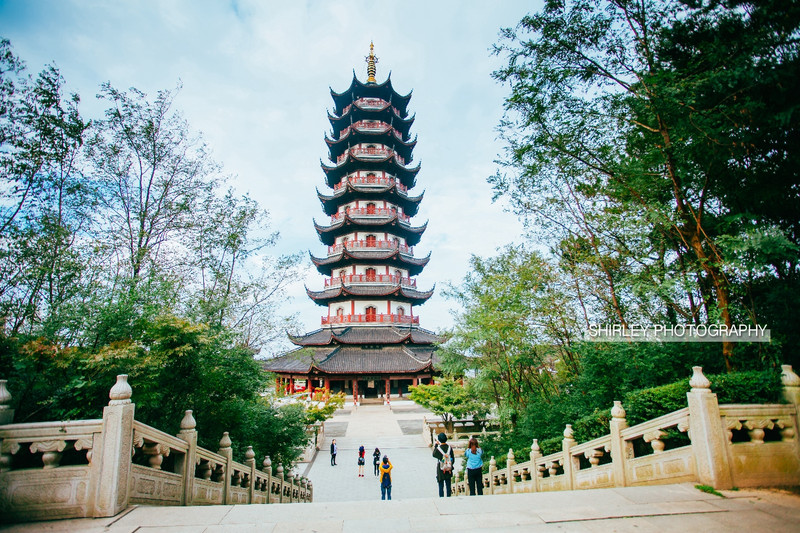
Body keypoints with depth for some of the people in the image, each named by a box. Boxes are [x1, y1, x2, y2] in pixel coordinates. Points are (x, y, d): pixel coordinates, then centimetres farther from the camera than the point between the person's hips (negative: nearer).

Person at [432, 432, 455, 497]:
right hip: (449, 470, 3)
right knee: (448, 486, 14)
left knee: (441, 486, 7)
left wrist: (436, 445, 6)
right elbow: (453, 458, -1)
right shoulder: (450, 447, -8)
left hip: (440, 470, -3)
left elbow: (434, 455, 4)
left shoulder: (438, 448, -18)